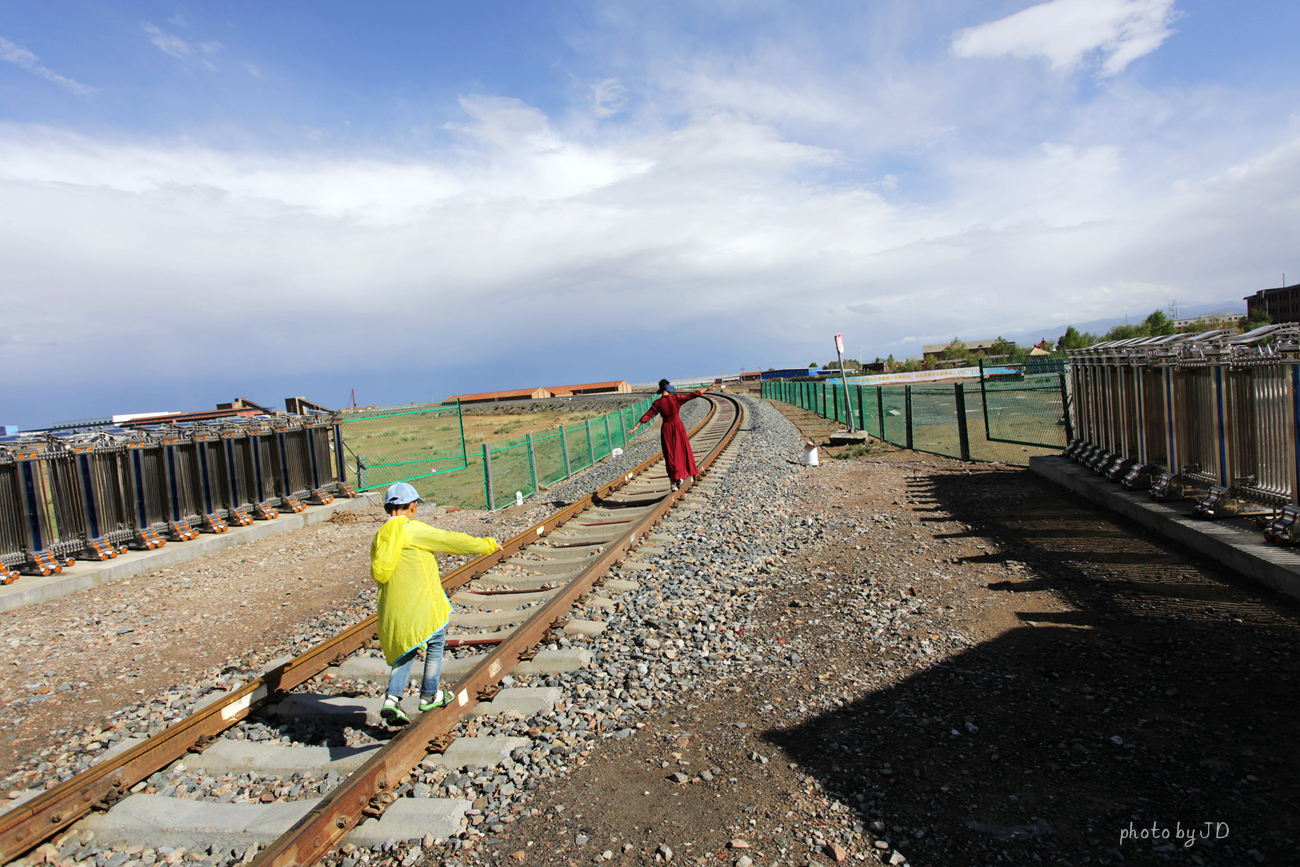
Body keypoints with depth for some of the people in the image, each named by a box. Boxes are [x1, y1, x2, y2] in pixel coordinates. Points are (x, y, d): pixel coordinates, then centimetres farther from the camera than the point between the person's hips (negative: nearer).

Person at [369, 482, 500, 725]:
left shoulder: (379, 537, 9)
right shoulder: (414, 529, -12)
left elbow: (377, 574, 17)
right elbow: (453, 541, -9)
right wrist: (486, 545, 4)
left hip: (391, 609, 6)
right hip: (422, 604, -6)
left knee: (405, 652, 19)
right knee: (436, 642, 16)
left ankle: (392, 698, 2)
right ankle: (429, 696, 25)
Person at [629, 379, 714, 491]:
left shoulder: (657, 403, -7)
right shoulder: (676, 398, -10)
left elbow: (647, 416, -6)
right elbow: (693, 395, -7)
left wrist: (635, 427, -2)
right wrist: (708, 389, 1)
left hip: (666, 429, 1)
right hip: (678, 427, -1)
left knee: (670, 456, 8)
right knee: (682, 452, 17)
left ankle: (674, 482, 7)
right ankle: (684, 475, 21)